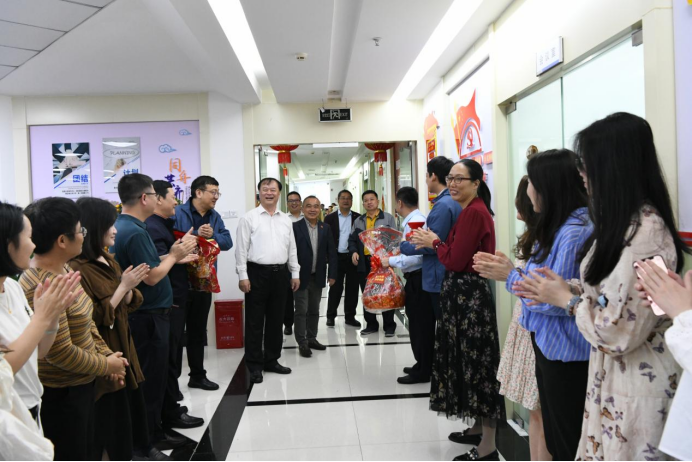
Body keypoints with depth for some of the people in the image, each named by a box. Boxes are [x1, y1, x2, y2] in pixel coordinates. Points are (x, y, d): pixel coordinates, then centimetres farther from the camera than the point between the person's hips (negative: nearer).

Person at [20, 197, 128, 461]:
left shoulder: (64, 269, 1)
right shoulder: (42, 287, -29)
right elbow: (61, 353, -27)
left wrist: (106, 354, 1)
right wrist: (106, 365, -13)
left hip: (81, 384, 9)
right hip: (59, 394, -9)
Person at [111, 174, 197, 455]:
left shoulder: (123, 226, 9)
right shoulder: (135, 232, -22)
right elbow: (152, 277, -23)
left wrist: (174, 256, 7)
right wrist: (174, 256, -9)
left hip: (142, 314, 10)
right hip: (148, 316, -10)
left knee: (149, 378, 19)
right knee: (151, 380, 3)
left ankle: (152, 433, 32)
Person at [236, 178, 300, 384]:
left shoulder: (286, 220, 11)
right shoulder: (249, 218, -3)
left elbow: (292, 249, 14)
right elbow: (242, 249, -6)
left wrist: (295, 273, 10)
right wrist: (243, 276, -11)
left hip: (280, 273, 5)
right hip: (257, 273, -5)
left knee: (276, 320, 13)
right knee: (255, 322, 3)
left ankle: (272, 360, 26)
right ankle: (255, 365, 14)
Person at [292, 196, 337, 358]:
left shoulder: (325, 228, 5)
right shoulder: (295, 227, -8)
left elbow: (331, 252, 5)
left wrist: (332, 274, 1)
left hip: (318, 277, 4)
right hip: (301, 276, -4)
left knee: (314, 310, 14)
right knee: (301, 311, 1)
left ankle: (312, 338, 26)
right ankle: (302, 343, 9)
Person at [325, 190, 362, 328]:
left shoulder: (358, 218, 5)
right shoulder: (330, 218, 3)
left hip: (353, 257, 1)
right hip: (336, 258, -1)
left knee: (352, 288, 7)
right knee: (335, 288, 3)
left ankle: (350, 317, 18)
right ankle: (331, 316, 16)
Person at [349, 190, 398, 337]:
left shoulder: (388, 218, 4)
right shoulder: (358, 221, 14)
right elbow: (352, 240, 14)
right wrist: (354, 252, -5)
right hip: (364, 262, 3)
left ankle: (389, 325, 14)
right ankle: (371, 324, 20)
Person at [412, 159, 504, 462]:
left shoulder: (475, 212, -18)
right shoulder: (469, 211, 13)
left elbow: (455, 261, -20)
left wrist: (434, 242, -5)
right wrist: (434, 243, 2)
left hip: (471, 294, -10)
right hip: (462, 292, 10)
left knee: (477, 364, -2)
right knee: (468, 361, 19)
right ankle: (479, 426, 35)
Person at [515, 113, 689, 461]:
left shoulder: (646, 232, -24)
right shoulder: (625, 224, 8)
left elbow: (618, 331, -26)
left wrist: (567, 299, -12)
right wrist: (561, 290, 4)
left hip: (637, 387, -9)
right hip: (611, 378, 9)